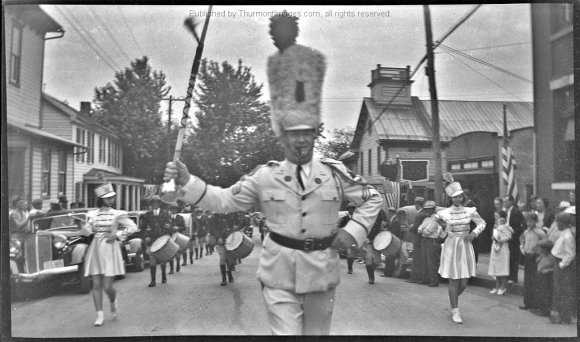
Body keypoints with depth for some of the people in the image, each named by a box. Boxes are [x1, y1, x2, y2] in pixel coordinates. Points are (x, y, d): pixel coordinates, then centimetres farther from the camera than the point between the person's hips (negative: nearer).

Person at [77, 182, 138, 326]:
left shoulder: (117, 214, 2)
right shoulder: (92, 214, 9)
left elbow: (133, 227, -2)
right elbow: (87, 231, 1)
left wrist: (116, 235, -10)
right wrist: (79, 224, -17)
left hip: (110, 250, -2)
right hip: (95, 250, 3)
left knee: (107, 286, -5)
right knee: (96, 285, 0)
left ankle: (113, 302, 27)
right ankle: (100, 314, 9)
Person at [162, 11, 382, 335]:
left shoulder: (335, 172, -3)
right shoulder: (265, 176, -4)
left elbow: (373, 199, 7)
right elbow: (224, 200, -1)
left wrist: (353, 231, -7)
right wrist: (187, 181, -13)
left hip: (322, 272, 2)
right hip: (279, 275, -1)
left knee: (317, 333, 19)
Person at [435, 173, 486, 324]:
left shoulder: (470, 211, -1)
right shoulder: (444, 213, -8)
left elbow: (482, 223, 8)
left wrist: (474, 233, -6)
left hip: (466, 247, 3)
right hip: (451, 247, -3)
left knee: (464, 282, 6)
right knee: (454, 282, 0)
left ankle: (453, 301, 35)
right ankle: (455, 311, 12)